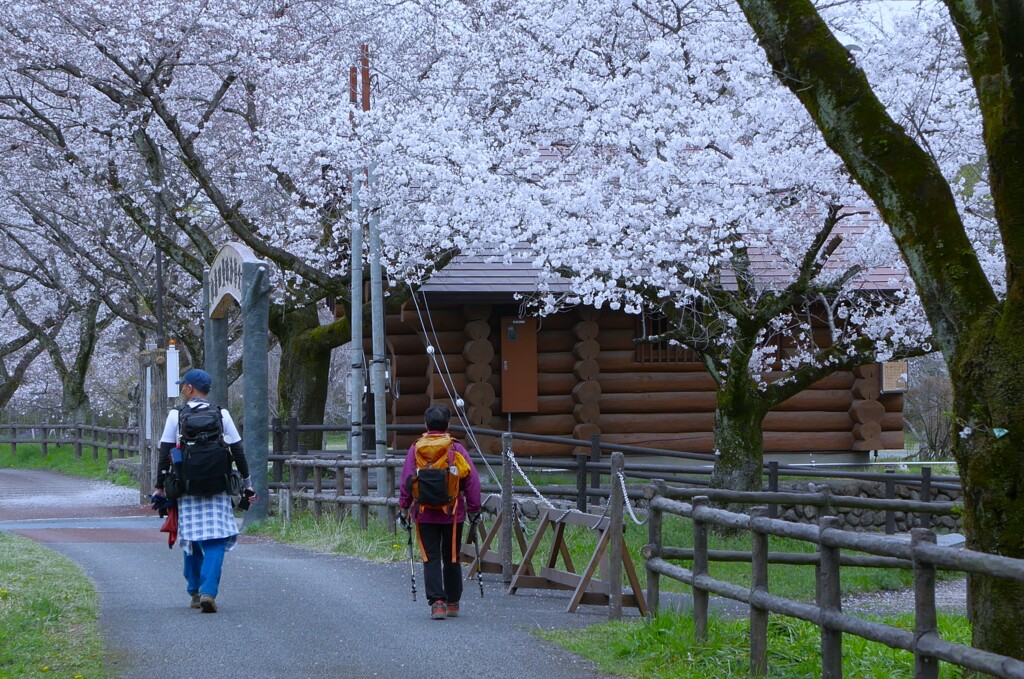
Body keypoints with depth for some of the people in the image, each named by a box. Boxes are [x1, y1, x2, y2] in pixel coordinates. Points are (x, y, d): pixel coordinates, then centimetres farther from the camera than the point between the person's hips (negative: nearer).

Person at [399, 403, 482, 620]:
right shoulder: (456, 449, -5)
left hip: (425, 513, 0)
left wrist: (404, 507, 6)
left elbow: (406, 481, -4)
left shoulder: (415, 449, -3)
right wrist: (474, 508, 4)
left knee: (431, 559, 3)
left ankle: (437, 602, -12)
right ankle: (453, 603, 23)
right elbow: (472, 480, -5)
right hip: (452, 513, 0)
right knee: (452, 558, 14)